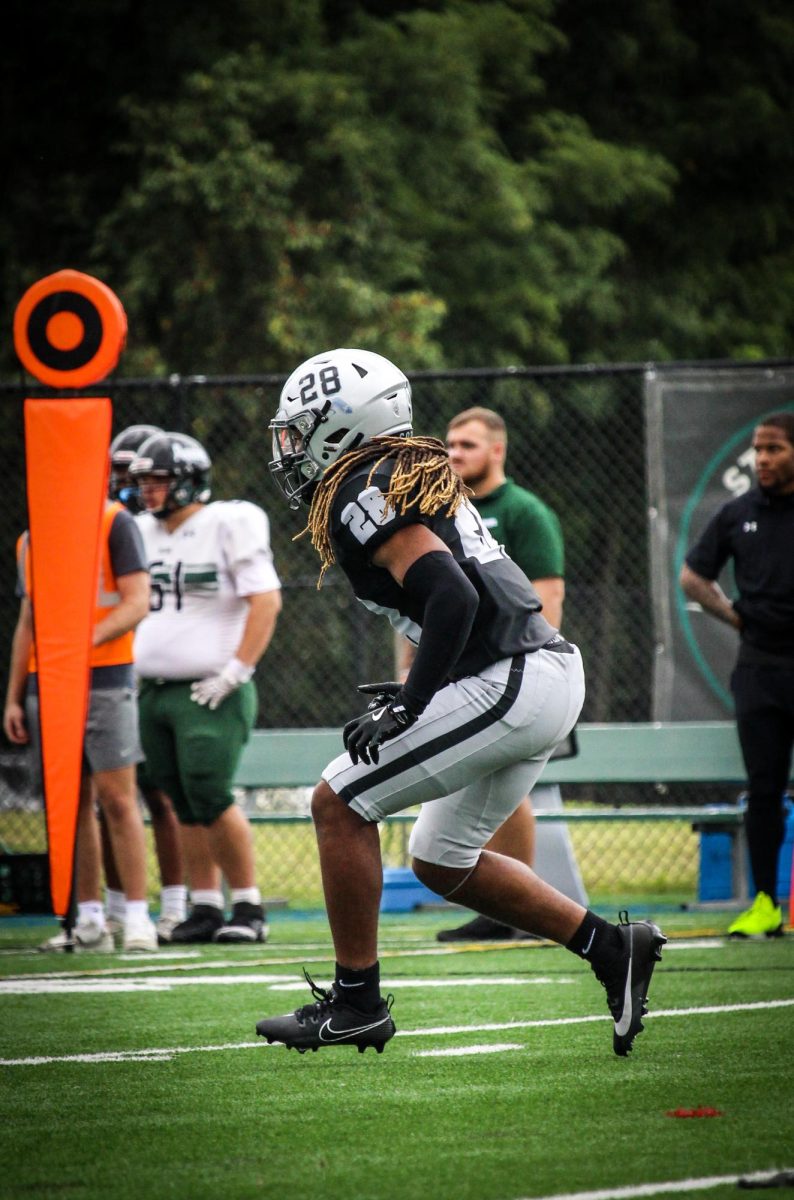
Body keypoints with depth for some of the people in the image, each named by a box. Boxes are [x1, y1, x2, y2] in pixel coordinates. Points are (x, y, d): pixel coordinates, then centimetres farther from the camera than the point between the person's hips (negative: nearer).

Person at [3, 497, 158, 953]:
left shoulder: (115, 523, -1)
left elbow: (137, 602, -8)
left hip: (104, 680, -6)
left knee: (117, 798, -9)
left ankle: (137, 918, -8)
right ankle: (90, 921, 7)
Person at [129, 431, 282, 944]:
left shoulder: (228, 526, -7)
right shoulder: (145, 533, 13)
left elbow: (266, 602, -11)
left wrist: (235, 672, -15)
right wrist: (135, 670, 13)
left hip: (210, 694, -7)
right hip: (154, 691, 7)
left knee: (210, 797, -14)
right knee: (185, 805, 7)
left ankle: (249, 906, -6)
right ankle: (205, 908, 12)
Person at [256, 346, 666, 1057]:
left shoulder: (359, 494, -9)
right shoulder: (415, 477, 21)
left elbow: (452, 598, -21)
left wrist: (407, 707, -18)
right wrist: (412, 696, 22)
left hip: (506, 687, -10)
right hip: (554, 672, 10)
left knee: (339, 805, -1)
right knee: (442, 862, 19)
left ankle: (356, 1000, 4)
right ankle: (611, 948, 15)